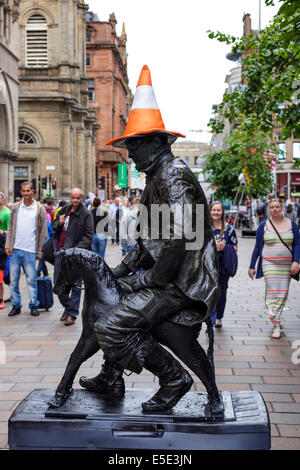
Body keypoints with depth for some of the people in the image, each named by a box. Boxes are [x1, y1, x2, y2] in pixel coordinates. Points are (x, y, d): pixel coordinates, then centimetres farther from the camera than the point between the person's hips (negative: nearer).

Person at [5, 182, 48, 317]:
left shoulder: (39, 209, 1)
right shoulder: (15, 207, 8)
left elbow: (43, 232, 2)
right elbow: (10, 228, 11)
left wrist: (39, 251, -1)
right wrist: (8, 245, 0)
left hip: (30, 250, -3)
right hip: (15, 250, 3)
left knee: (31, 280, 0)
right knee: (13, 280, 6)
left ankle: (34, 305, 10)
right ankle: (16, 305, 15)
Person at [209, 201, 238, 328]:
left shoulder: (229, 228, 4)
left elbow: (235, 247, 6)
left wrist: (224, 247, -13)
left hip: (223, 265, 1)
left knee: (221, 292, 10)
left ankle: (218, 318, 28)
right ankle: (210, 319, -12)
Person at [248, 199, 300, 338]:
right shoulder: (263, 226, 2)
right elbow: (257, 247, 6)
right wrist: (252, 266, 5)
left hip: (286, 264, 2)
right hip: (269, 263, -2)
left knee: (283, 293, 2)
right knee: (272, 291, -11)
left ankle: (276, 318, 17)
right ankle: (276, 325, -9)